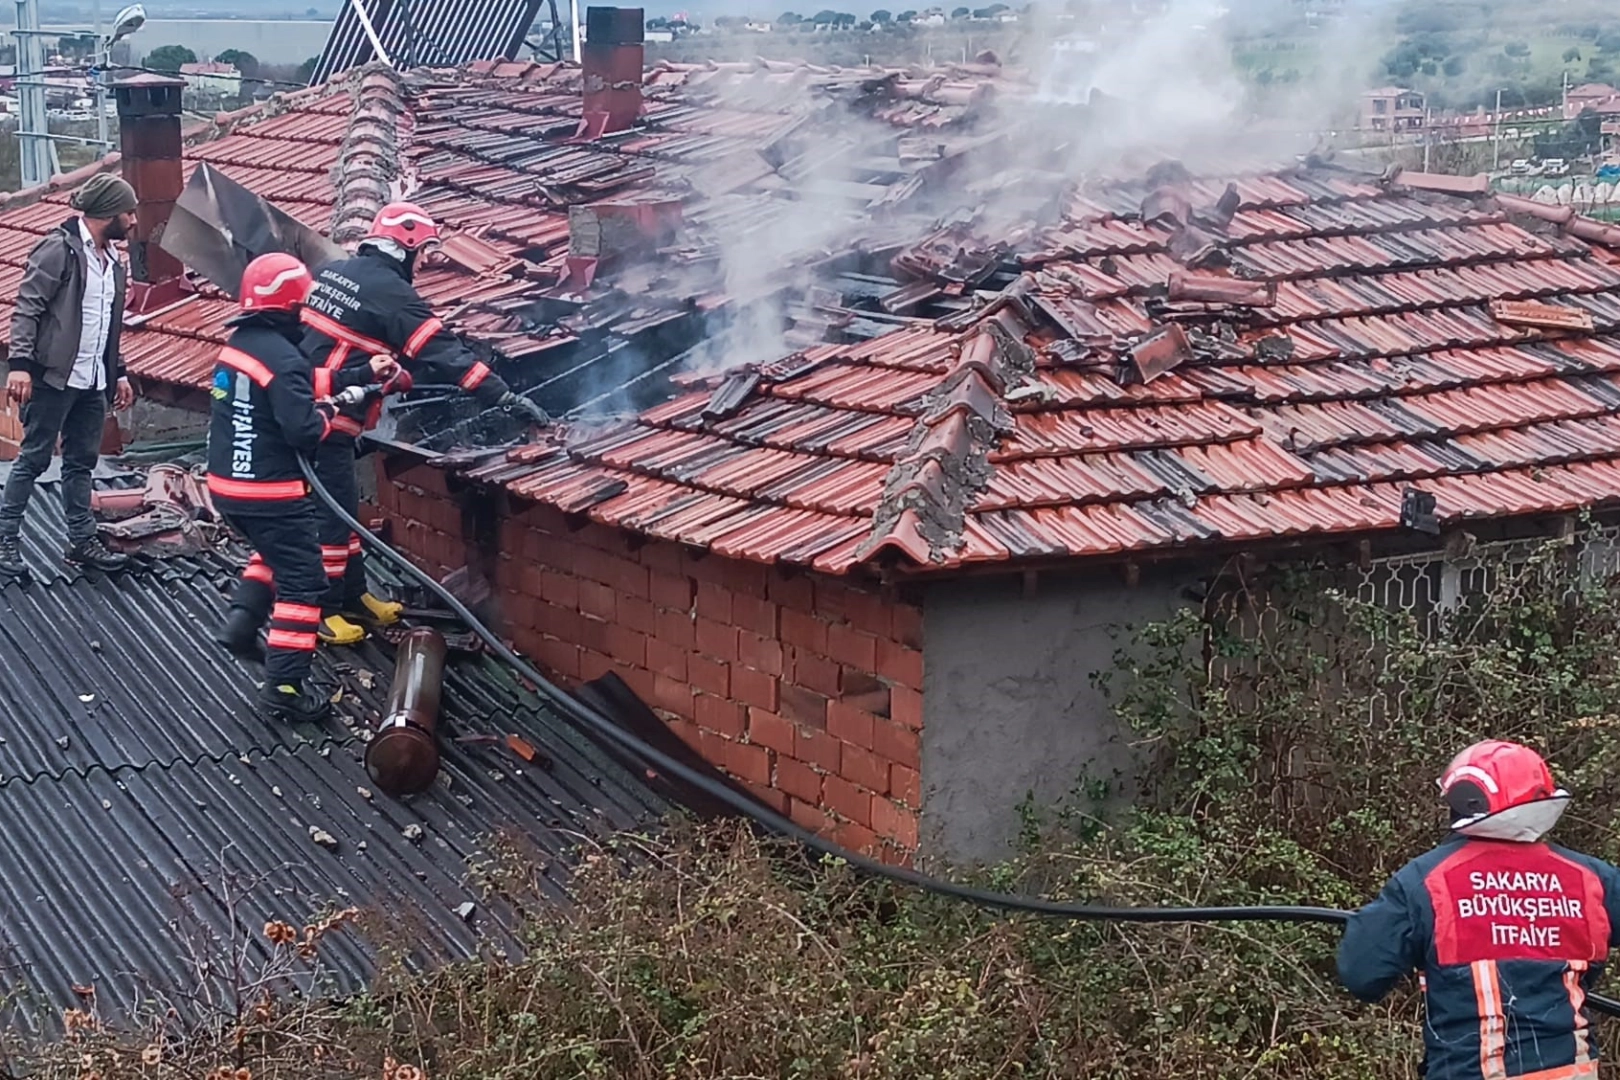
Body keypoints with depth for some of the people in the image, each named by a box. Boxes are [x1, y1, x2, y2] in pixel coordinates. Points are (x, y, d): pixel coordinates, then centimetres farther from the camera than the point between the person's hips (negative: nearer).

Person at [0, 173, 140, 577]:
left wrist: (118, 373, 20)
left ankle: (82, 540, 18)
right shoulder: (59, 248, -11)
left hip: (93, 382, 8)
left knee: (81, 462, 12)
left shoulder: (111, 259, 14)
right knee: (34, 459, -1)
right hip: (54, 376, -8)